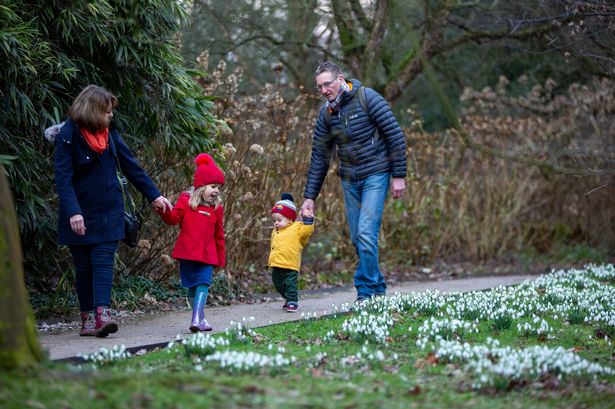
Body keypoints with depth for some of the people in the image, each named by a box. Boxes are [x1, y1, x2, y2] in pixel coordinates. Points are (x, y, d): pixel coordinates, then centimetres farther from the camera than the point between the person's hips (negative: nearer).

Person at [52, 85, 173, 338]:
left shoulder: (109, 134, 7)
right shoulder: (68, 137, -10)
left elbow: (131, 167, 12)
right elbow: (63, 179, -16)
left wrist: (154, 195, 8)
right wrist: (73, 212, -26)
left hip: (108, 213, 4)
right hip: (80, 216, -4)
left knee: (103, 261, -9)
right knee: (83, 266, 3)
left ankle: (102, 313, -18)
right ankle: (88, 318, 10)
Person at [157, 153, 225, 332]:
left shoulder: (217, 208, 9)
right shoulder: (186, 200, 1)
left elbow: (219, 235, 14)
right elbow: (173, 218, -8)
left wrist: (221, 259, 16)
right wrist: (165, 211, -29)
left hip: (207, 255, 1)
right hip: (187, 253, -1)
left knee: (203, 284, -6)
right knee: (192, 286, 2)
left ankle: (196, 319, -6)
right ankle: (201, 318, 5)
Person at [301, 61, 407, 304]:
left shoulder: (368, 99, -13)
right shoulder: (326, 113, 4)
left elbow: (395, 135, -11)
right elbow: (319, 157, 9)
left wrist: (398, 175, -13)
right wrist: (310, 197, 6)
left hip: (375, 175, -6)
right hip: (349, 180, 6)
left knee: (366, 233, -15)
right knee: (357, 238, 6)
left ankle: (366, 291, -7)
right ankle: (378, 288, 18)